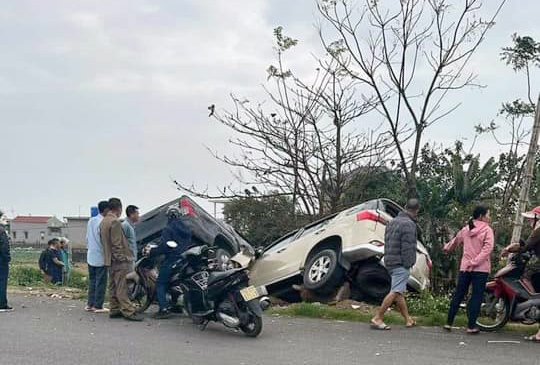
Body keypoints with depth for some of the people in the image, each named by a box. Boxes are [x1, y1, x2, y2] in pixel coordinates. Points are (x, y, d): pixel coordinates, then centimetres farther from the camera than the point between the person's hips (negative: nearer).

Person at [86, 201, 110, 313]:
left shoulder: (91, 221, 8)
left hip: (90, 256, 8)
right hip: (100, 257, -8)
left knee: (92, 281, 14)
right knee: (101, 282, -1)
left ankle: (90, 304, 15)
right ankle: (98, 306, 1)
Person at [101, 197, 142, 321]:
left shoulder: (104, 221, 15)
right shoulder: (115, 222, -16)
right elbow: (117, 243, -20)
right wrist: (122, 258, -18)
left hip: (110, 259, 10)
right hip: (120, 260, -10)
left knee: (113, 286, 13)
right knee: (122, 287, -11)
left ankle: (114, 310, 17)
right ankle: (128, 311, -12)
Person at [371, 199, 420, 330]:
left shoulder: (392, 222, 15)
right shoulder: (408, 224, -13)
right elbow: (408, 247, -19)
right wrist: (408, 265, -16)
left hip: (390, 262, 10)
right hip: (401, 264, -10)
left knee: (400, 292, 14)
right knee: (395, 292, -10)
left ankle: (408, 320, 23)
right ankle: (377, 319, -14)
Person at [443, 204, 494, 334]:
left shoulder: (466, 229, 11)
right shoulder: (487, 230, -6)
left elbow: (455, 242, 26)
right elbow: (488, 248, -20)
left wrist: (447, 248, 46)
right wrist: (475, 262, -20)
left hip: (465, 267, 5)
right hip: (481, 269, -5)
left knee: (458, 294, 11)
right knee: (476, 297, -1)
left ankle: (449, 322, 13)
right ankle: (471, 326, -2)